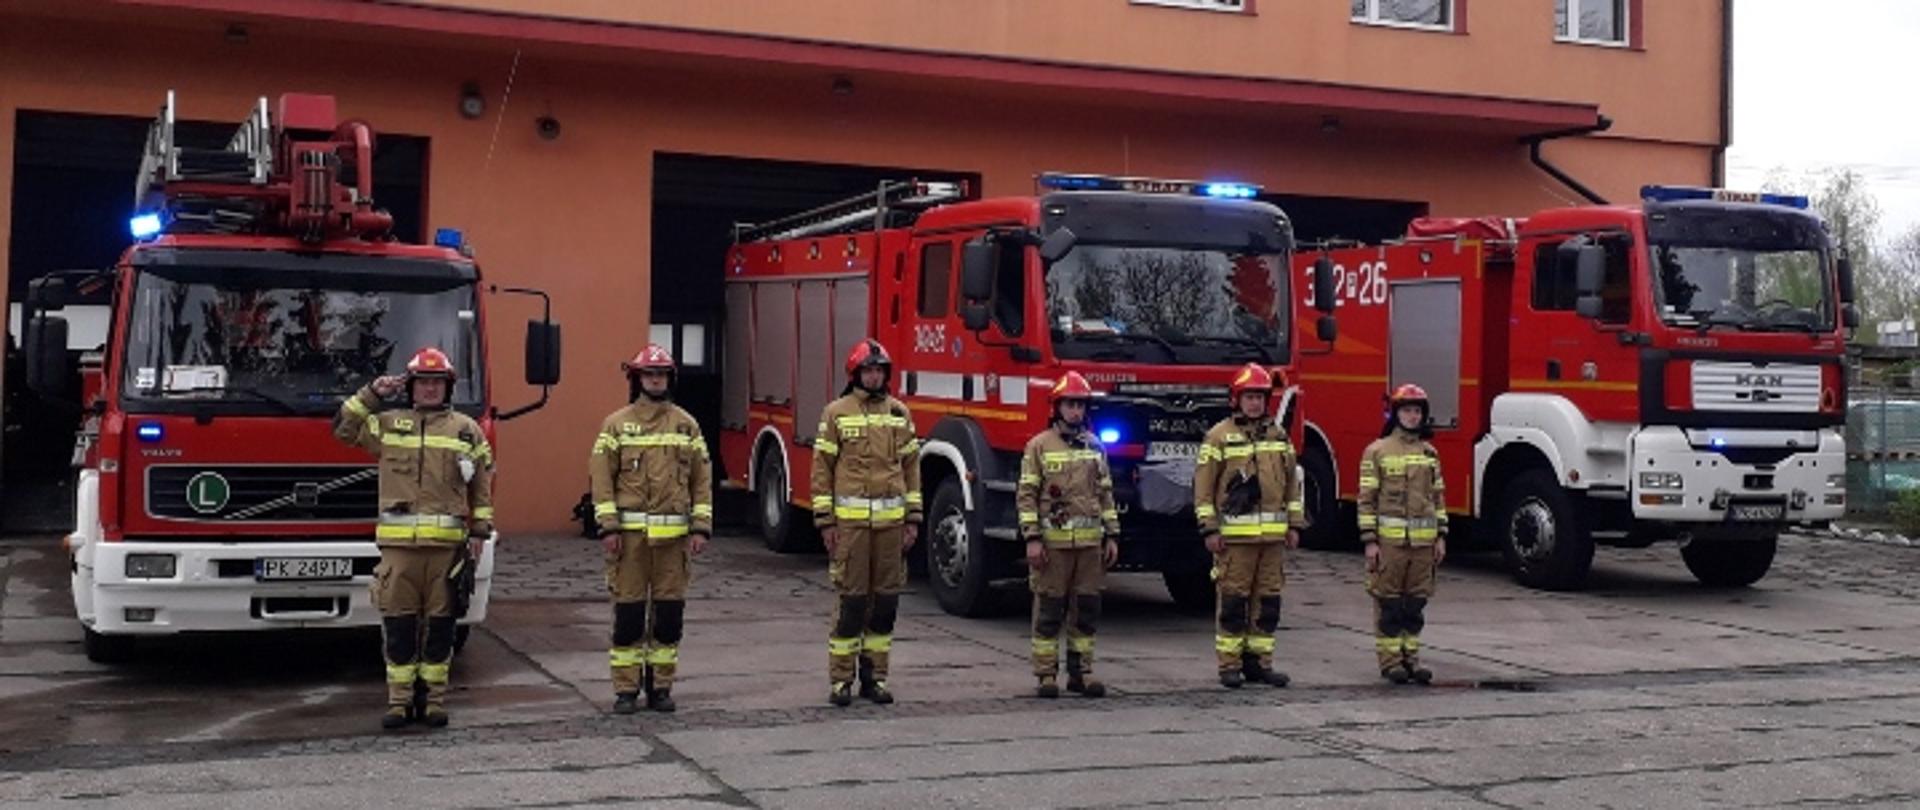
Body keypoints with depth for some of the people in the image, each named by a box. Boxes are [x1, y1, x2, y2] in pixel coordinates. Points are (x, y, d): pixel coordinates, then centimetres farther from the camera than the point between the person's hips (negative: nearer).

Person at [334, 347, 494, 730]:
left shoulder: (467, 430, 11)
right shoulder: (387, 423, 11)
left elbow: (482, 487, 11)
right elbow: (343, 429, 9)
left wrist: (480, 532, 6)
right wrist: (371, 395, 3)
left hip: (447, 543, 0)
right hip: (398, 542, 0)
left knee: (439, 623, 3)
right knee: (398, 625, 1)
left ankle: (434, 698, 11)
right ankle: (399, 700, 7)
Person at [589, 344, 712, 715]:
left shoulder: (686, 424, 10)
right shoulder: (616, 424, 4)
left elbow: (702, 478, 9)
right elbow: (602, 477, 0)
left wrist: (701, 527, 1)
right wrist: (608, 527, -9)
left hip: (674, 534, 2)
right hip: (630, 531, -2)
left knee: (670, 612, 5)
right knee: (628, 612, 0)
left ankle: (660, 686, 15)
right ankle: (626, 689, 7)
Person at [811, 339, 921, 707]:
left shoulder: (899, 413, 11)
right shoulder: (836, 413, 1)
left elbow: (911, 466, 13)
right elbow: (822, 467, 0)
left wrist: (913, 518, 8)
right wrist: (825, 520, -5)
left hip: (891, 520, 4)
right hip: (849, 520, -3)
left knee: (886, 600, 6)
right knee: (850, 599, -3)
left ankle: (875, 676, 17)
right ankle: (840, 679, 5)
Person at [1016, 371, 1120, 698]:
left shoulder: (1095, 446, 13)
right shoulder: (1039, 446, -1)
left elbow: (1105, 493, 16)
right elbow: (1026, 495, -4)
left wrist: (1112, 536, 10)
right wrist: (1032, 539, -11)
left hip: (1090, 542, 4)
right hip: (1053, 542, -4)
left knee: (1087, 608, 6)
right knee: (1049, 610, 0)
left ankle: (1081, 671, 15)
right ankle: (1046, 674, 6)